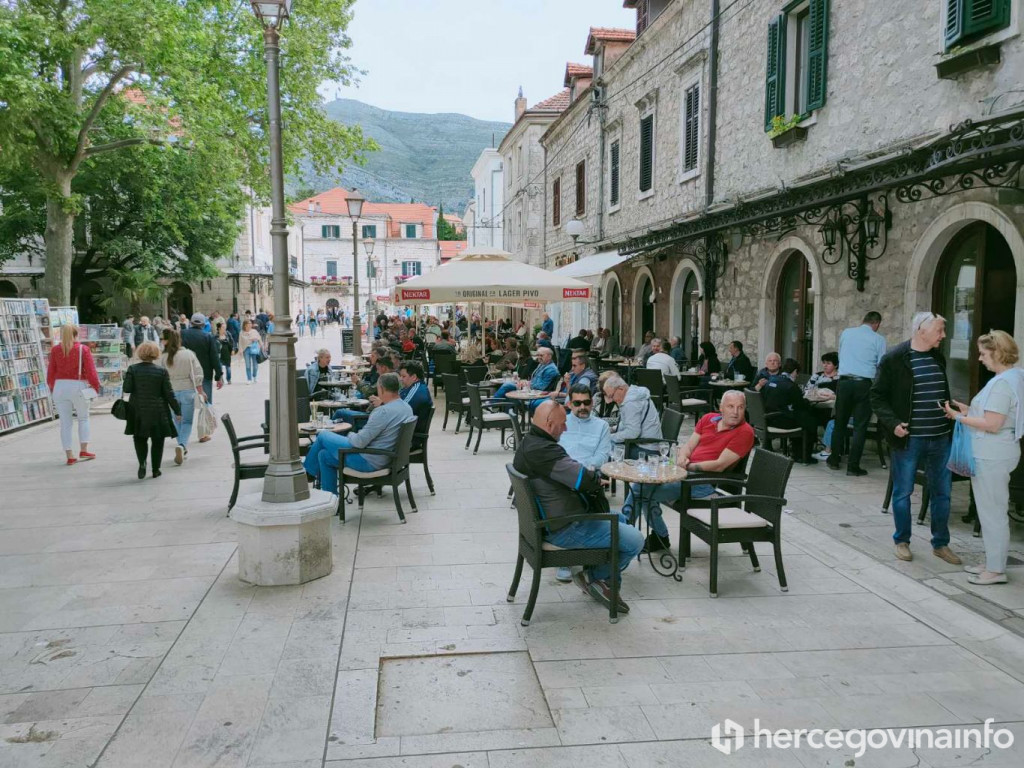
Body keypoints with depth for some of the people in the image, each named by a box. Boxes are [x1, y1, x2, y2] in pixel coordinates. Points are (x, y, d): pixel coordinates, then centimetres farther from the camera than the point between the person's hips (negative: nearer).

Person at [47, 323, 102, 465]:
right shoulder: (83, 349, -7)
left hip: (60, 387, 3)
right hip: (78, 386, -2)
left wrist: (52, 388, 18)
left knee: (65, 422, 7)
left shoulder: (55, 350, 2)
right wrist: (96, 386, 3)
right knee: (83, 418, 17)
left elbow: (51, 372, 5)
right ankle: (83, 451, 11)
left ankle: (70, 456, 8)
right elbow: (90, 371, -9)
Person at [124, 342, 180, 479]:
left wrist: (126, 377, 14)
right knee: (157, 441, 10)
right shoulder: (162, 371, -6)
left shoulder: (132, 369, -4)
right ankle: (155, 469, 13)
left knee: (140, 438, 16)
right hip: (157, 413, -1)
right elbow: (168, 393, -5)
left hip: (138, 412, 1)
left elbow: (127, 388, -6)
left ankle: (142, 463, -6)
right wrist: (177, 410, 3)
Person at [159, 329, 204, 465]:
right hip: (187, 390, 0)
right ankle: (182, 445, -17)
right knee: (187, 421, 6)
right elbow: (197, 374, -4)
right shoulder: (189, 354, -4)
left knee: (177, 421, 17)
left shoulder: (163, 357, -7)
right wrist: (200, 391, 4)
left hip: (171, 392, 0)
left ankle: (182, 449, 22)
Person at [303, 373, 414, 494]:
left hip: (368, 461, -9)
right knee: (324, 455, 18)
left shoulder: (384, 411, -26)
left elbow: (359, 442, -22)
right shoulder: (407, 407, 3)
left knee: (323, 436, 9)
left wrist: (350, 435, 0)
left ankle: (307, 469, 33)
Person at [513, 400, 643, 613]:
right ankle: (592, 577, 12)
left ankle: (606, 582, 24)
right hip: (565, 529, -11)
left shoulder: (528, 442, 8)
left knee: (620, 519, 25)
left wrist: (591, 479, -2)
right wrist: (597, 479, -7)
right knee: (635, 540, -10)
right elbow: (586, 480, -30)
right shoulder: (542, 450, -27)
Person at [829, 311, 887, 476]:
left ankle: (834, 460, 23)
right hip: (864, 384, -3)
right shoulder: (878, 339, -1)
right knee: (860, 426, 3)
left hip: (844, 382, 3)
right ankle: (853, 466, 2)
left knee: (840, 422, 15)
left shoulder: (846, 333, 9)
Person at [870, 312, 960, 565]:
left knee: (942, 492, 12)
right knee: (903, 492, 6)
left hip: (940, 438, 6)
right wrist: (892, 423, -19)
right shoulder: (894, 359, -10)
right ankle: (902, 542, 21)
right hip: (909, 439, -6)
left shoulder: (938, 358, 10)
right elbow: (878, 396, -8)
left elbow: (943, 395, 20)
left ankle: (941, 543, 25)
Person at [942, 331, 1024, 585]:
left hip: (991, 457, -10)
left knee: (992, 512, -1)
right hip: (994, 454, 10)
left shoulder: (1002, 383, -20)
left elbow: (992, 425, -23)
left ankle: (996, 570, 9)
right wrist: (969, 410, 10)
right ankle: (992, 563, 28)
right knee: (992, 511, 18)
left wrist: (960, 417, -13)